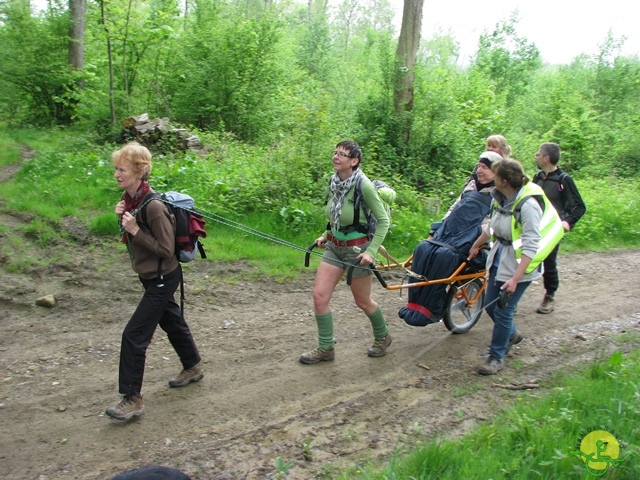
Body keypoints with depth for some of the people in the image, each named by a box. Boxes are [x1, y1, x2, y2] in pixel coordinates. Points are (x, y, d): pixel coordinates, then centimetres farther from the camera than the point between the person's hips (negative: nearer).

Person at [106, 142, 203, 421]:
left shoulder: (153, 206, -26)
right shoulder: (128, 198, 1)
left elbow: (166, 250, -23)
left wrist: (136, 230, -26)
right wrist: (122, 217, -7)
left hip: (162, 278, -10)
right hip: (151, 277, 10)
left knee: (134, 335, -8)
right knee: (171, 322, 24)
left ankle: (133, 399, 3)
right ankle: (192, 368, 45)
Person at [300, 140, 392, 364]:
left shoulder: (364, 186, -20)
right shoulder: (334, 182, 0)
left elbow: (383, 220, -14)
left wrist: (370, 251, -19)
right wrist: (325, 235, 10)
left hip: (357, 248, -6)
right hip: (334, 247, 6)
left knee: (362, 301, 11)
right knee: (319, 296, -2)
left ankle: (382, 337, 38)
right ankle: (325, 348, 13)